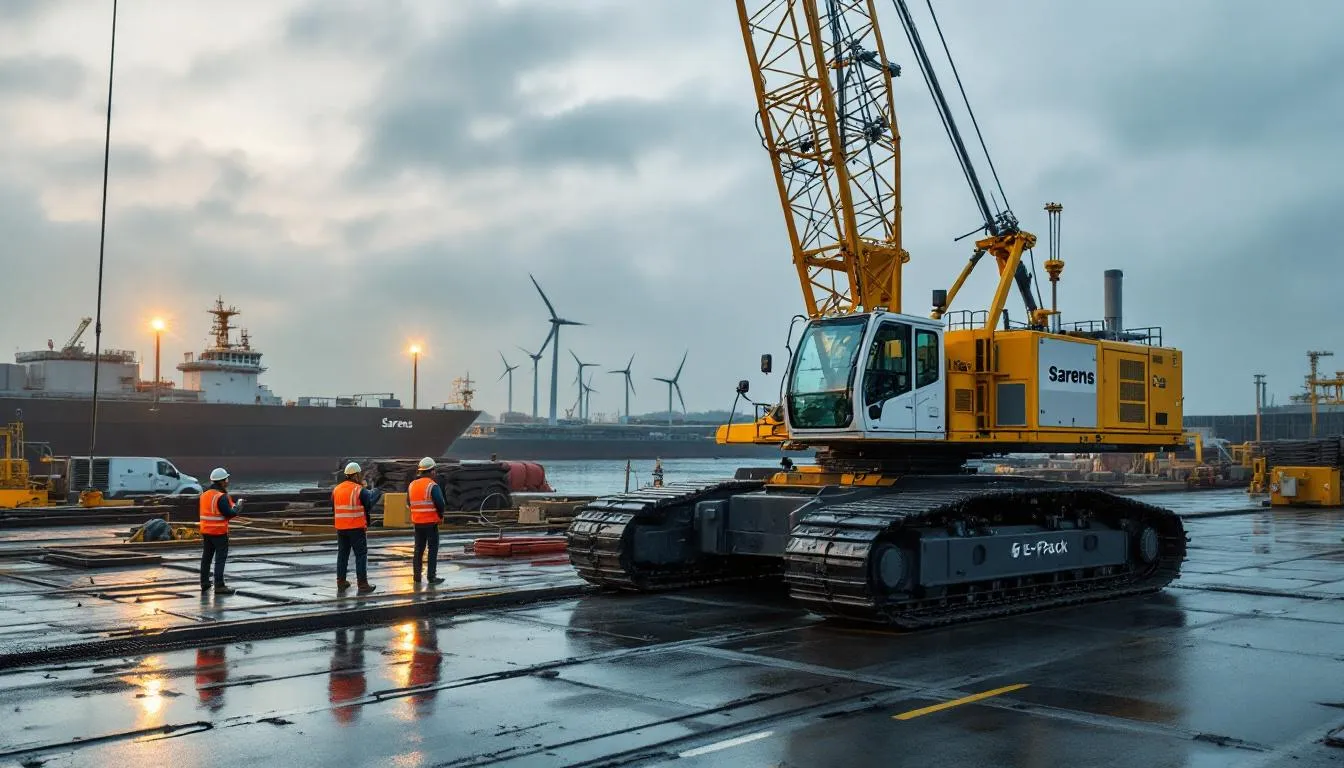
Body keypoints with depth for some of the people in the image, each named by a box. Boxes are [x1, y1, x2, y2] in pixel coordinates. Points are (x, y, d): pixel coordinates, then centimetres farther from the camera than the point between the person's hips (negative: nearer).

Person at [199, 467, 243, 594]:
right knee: (220, 558, -4)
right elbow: (230, 514, -20)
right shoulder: (221, 497, -18)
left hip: (205, 531, 8)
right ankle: (219, 586, -7)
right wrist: (237, 505, -2)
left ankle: (204, 583, 25)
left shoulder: (204, 494, 8)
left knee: (206, 557, 17)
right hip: (219, 532, -8)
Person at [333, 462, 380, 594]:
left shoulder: (336, 490, 6)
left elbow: (334, 508, 11)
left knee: (342, 554, 15)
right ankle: (363, 584, -3)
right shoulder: (360, 490, -12)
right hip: (357, 528, -6)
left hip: (340, 527, 6)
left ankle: (341, 581, 18)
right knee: (361, 555, -1)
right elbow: (370, 505, -8)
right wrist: (376, 493, 9)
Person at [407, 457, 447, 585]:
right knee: (433, 549, 1)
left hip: (417, 522, 6)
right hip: (431, 522, -6)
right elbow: (441, 504, -14)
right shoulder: (432, 486, -13)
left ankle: (416, 575, 16)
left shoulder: (411, 485, 6)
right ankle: (431, 577, 0)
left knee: (418, 549, 14)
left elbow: (409, 503, 11)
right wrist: (440, 516, 4)